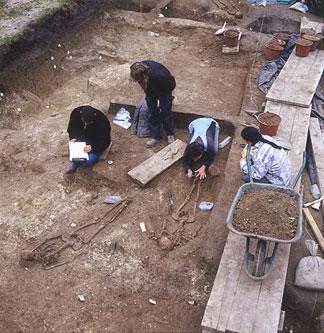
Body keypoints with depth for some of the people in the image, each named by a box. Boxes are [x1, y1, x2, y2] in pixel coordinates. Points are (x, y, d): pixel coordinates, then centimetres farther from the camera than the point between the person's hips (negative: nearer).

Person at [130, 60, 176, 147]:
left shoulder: (159, 76, -46)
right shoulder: (139, 70, -31)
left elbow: (172, 84, -24)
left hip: (164, 89, -4)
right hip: (150, 89, 4)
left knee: (165, 111, 5)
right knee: (153, 112, 2)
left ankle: (170, 134, 27)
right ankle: (156, 136, 16)